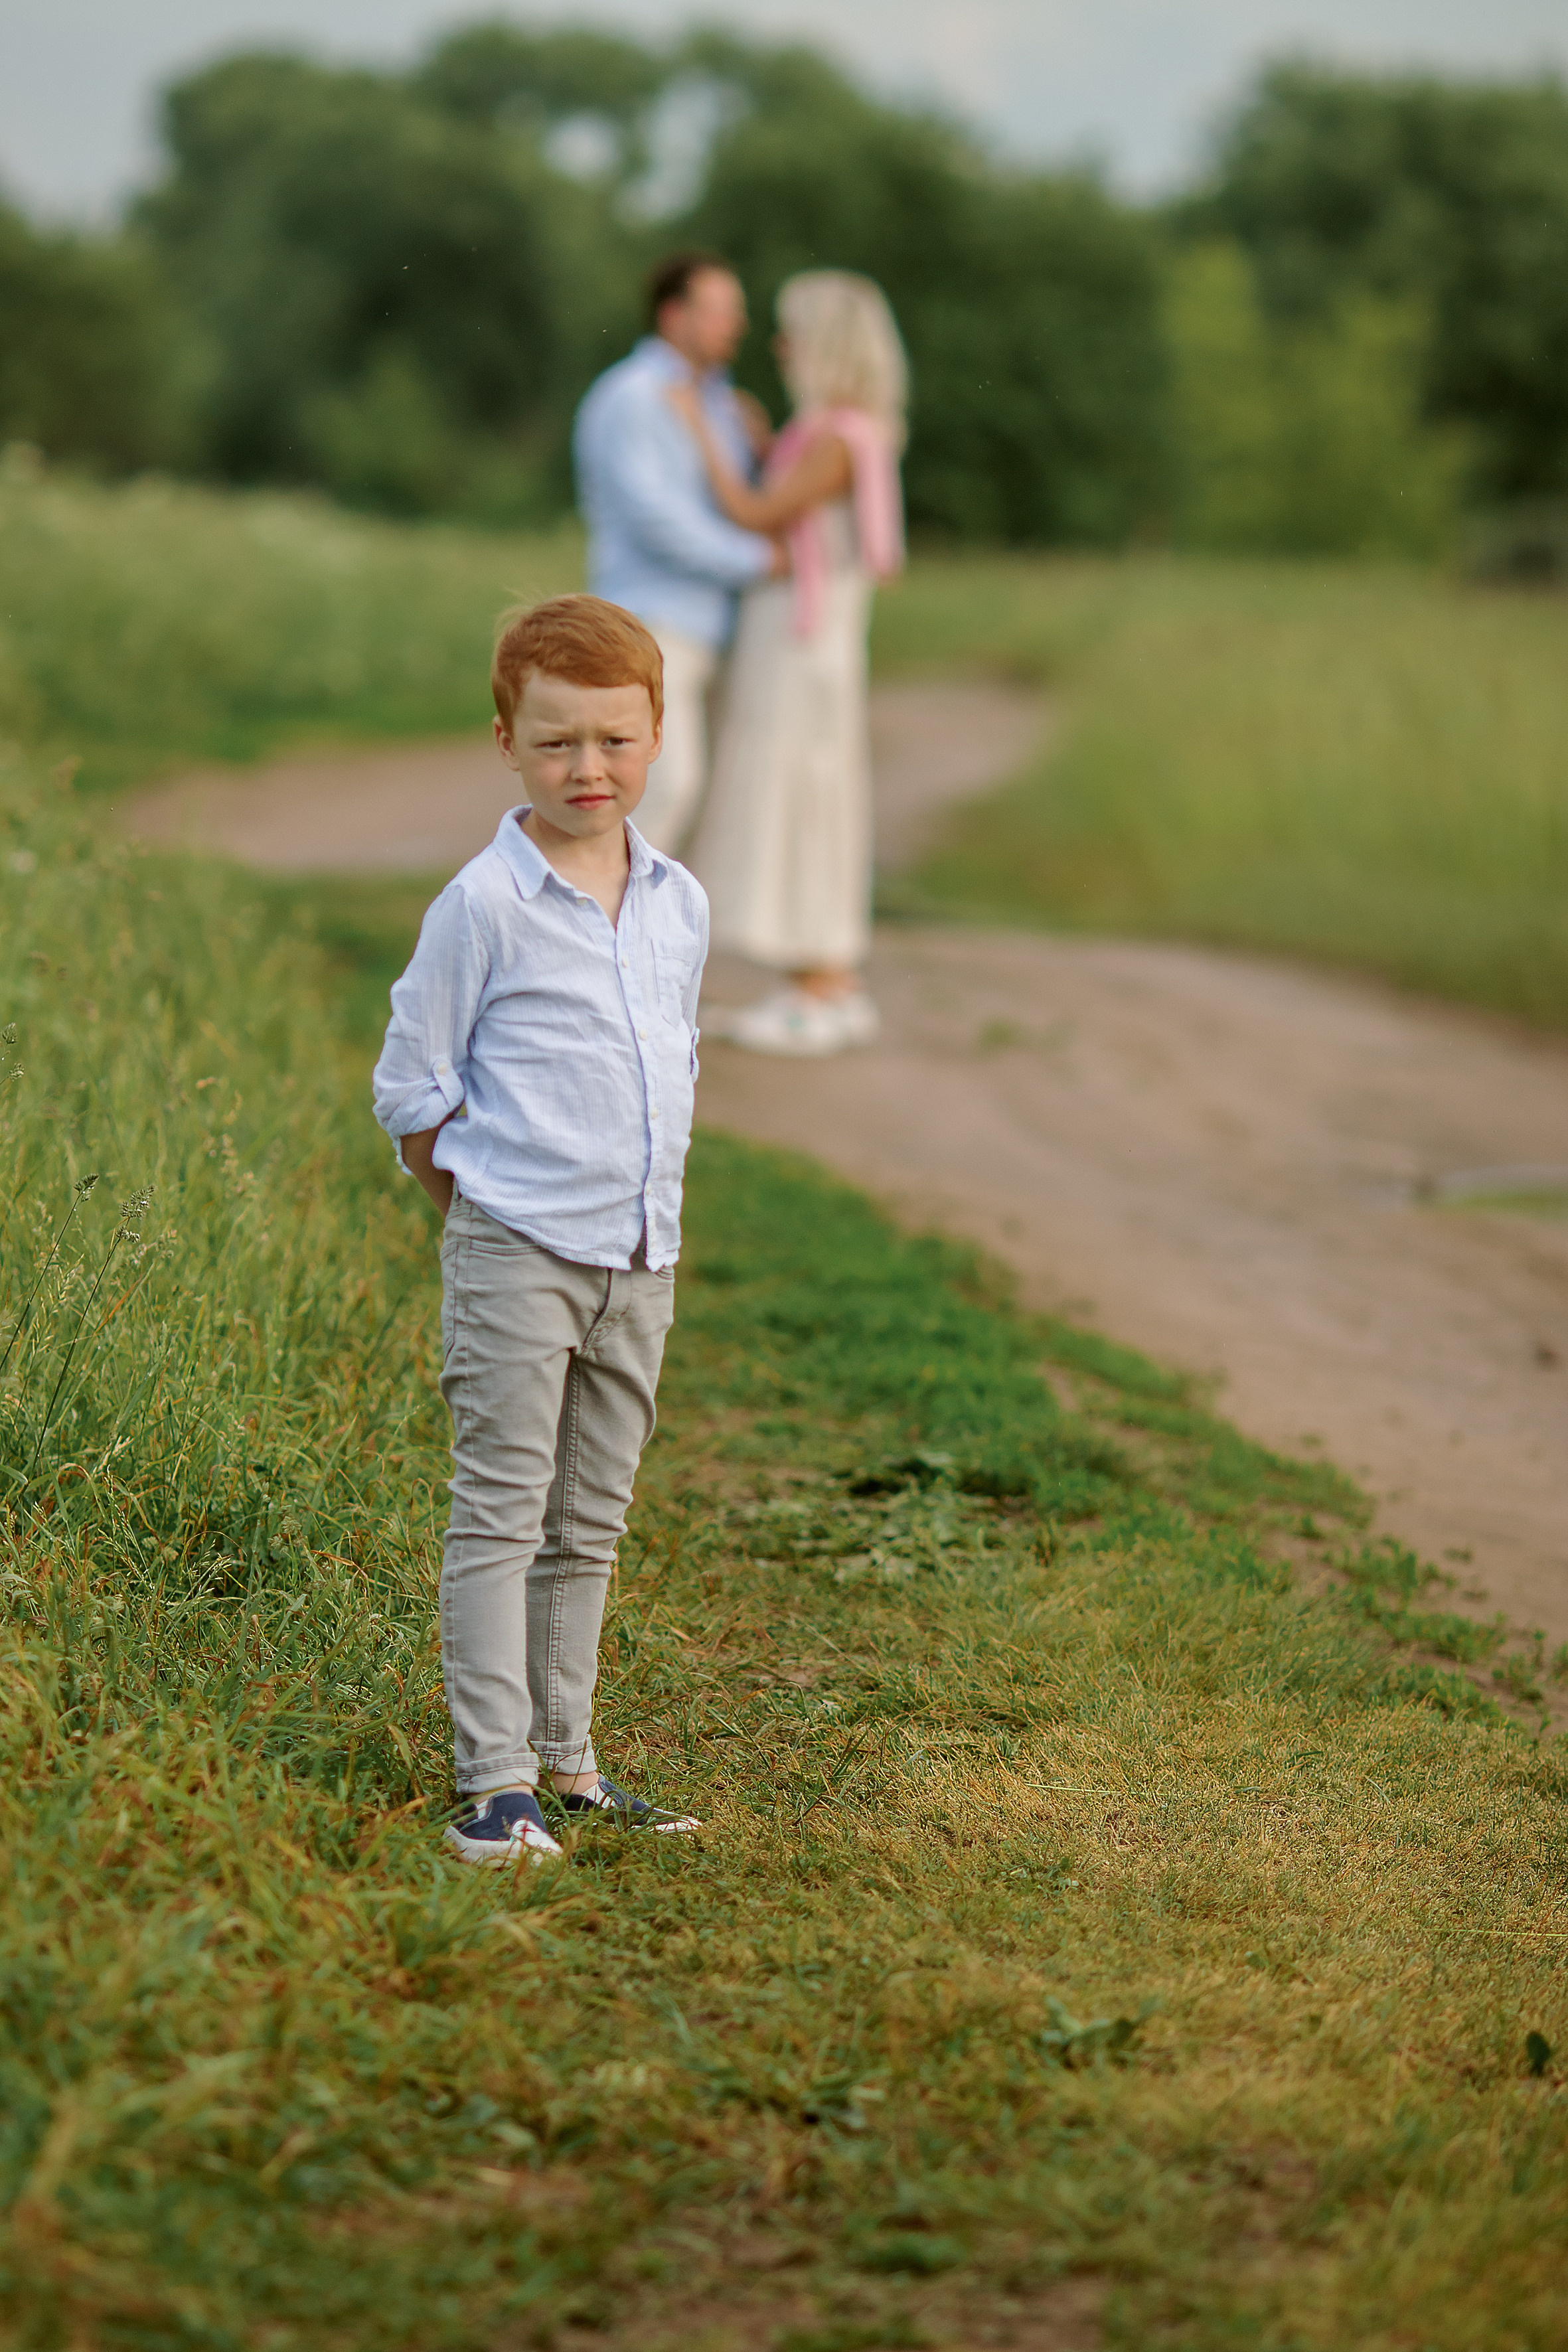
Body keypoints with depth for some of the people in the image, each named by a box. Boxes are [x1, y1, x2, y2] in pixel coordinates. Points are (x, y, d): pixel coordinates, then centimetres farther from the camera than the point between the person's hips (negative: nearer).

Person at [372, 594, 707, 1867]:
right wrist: (490, 1215, -5)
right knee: (503, 1514, -5)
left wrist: (648, 1206, 14)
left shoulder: (681, 905, 7)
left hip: (640, 1261, 6)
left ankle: (564, 1756, 23)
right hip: (517, 1258, -6)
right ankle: (495, 1781, -3)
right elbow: (412, 1088, -5)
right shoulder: (484, 904, -10)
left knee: (591, 1522, 13)